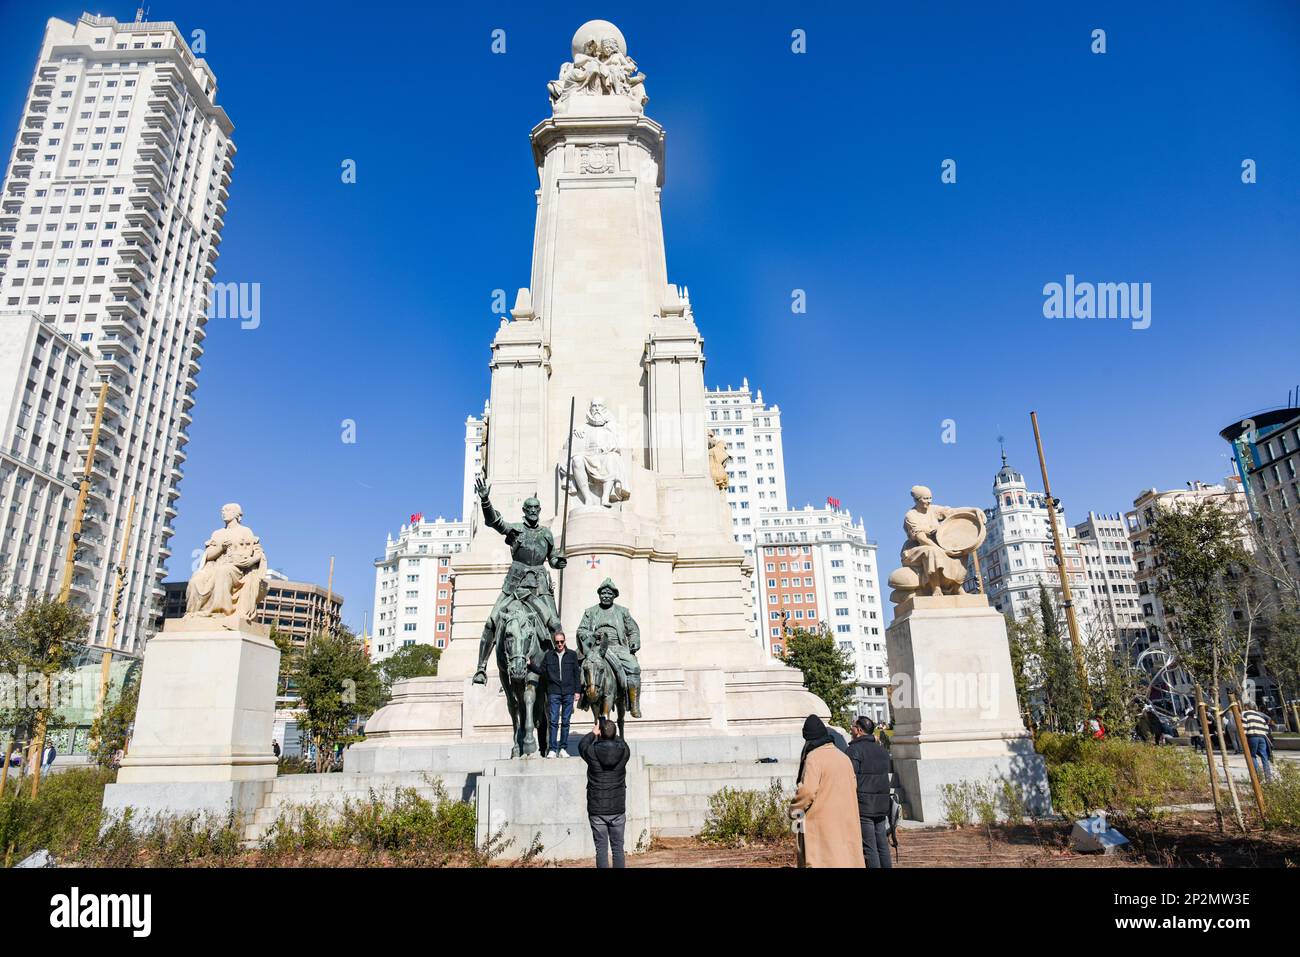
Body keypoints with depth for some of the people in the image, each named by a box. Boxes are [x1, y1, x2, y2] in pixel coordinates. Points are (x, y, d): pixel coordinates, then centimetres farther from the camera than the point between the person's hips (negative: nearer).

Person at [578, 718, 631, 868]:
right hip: (618, 810, 1)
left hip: (597, 810, -1)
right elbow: (621, 742, 16)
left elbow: (582, 745, 10)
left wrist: (593, 732, 22)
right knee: (618, 848, 11)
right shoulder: (624, 751, -9)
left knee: (601, 849, 6)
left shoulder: (592, 752, -14)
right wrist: (612, 733, 28)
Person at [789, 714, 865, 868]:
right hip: (846, 820, 7)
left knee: (827, 858, -2)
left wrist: (794, 809, -6)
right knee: (847, 856, 13)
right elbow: (853, 785, 16)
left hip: (824, 821, -7)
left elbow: (808, 790, -19)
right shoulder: (843, 756, 10)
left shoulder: (814, 757, -13)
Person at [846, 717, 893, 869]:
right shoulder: (882, 750, 14)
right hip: (882, 806, 7)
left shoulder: (855, 749, -10)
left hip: (863, 806, -7)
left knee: (869, 848, -4)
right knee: (882, 845, 12)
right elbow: (890, 771, 19)